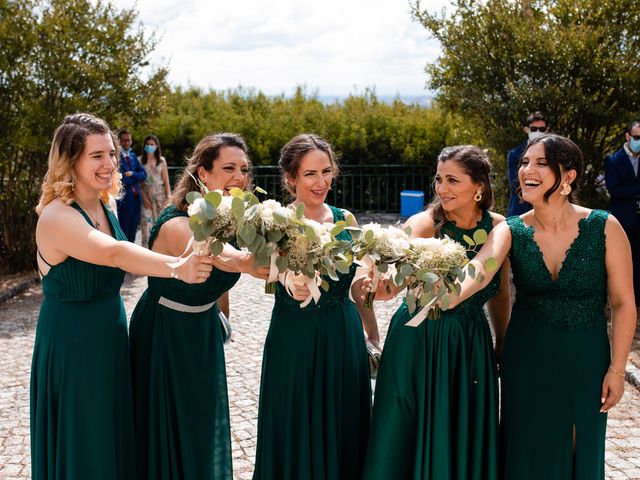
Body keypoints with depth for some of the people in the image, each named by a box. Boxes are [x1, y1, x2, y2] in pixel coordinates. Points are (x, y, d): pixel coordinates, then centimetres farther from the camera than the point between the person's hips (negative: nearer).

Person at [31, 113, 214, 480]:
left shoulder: (107, 206, 3)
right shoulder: (56, 216, -23)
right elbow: (114, 253, -39)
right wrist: (177, 268, -49)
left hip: (111, 335, 8)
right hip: (72, 343, -8)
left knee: (116, 437, 19)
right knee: (83, 448, 6)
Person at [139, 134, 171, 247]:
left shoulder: (161, 160, 6)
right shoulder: (140, 160, 2)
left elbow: (166, 181, 7)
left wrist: (168, 197, -1)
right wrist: (144, 197, -9)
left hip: (159, 194, 1)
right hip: (145, 194, -1)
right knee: (146, 222, -6)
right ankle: (146, 247, -2)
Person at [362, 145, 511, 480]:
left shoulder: (498, 228, -3)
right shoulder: (425, 224, -15)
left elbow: (500, 294, 10)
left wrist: (502, 347, 13)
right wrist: (380, 285, -56)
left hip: (472, 348, 3)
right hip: (417, 342, -3)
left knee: (466, 445, 13)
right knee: (408, 444, 6)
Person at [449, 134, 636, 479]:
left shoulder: (605, 228, -14)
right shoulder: (511, 231, -9)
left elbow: (623, 303, -7)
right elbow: (479, 269, -30)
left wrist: (617, 368, -6)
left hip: (586, 360, -1)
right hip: (527, 358, 1)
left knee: (580, 451, 15)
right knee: (528, 451, 13)